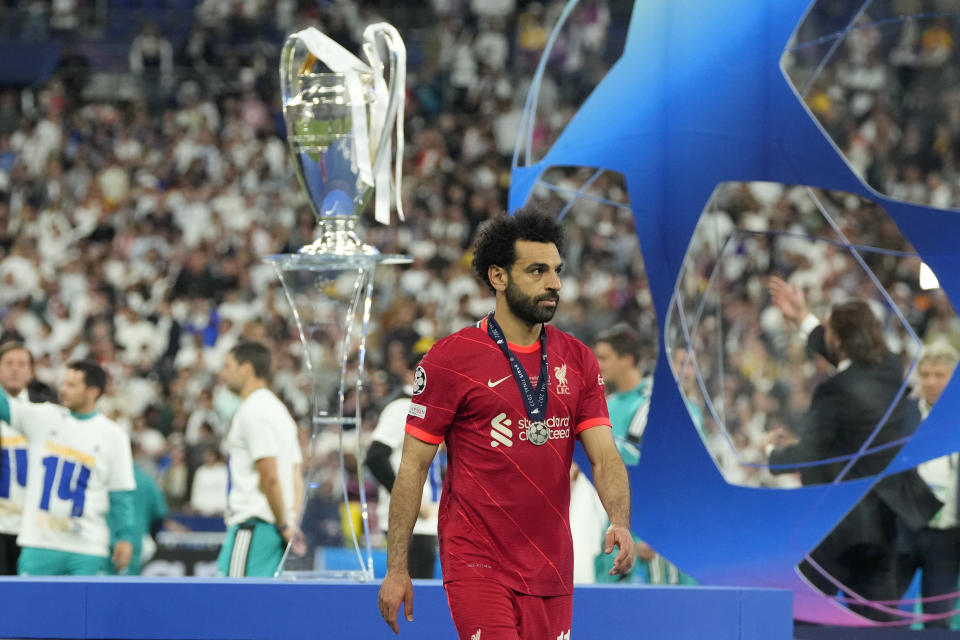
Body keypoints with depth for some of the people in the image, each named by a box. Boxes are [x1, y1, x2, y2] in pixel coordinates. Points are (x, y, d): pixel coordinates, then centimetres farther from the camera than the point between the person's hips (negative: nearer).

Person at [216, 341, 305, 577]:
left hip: (252, 524, -10)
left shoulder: (253, 411, -10)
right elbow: (296, 476, 20)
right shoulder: (277, 410, 22)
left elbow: (270, 476, -18)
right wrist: (290, 522, 12)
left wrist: (283, 525, -11)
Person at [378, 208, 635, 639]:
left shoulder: (578, 360, 9)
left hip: (551, 570, 5)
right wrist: (396, 568, -5)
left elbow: (604, 455, 2)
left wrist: (619, 522, -18)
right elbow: (413, 466, -3)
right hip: (476, 566, -5)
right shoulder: (449, 359, -5)